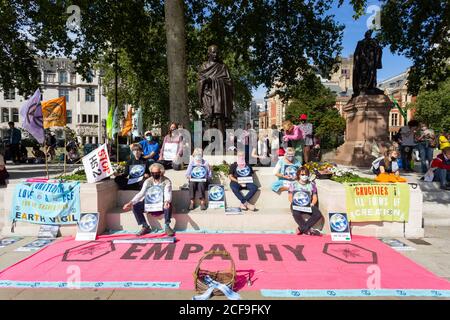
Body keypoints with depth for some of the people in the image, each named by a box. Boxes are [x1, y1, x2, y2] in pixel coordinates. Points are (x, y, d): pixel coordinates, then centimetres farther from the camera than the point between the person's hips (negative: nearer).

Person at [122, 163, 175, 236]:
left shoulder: (166, 181, -9)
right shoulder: (148, 181, 0)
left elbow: (168, 194, -23)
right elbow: (141, 193, -8)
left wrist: (167, 201, -48)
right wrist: (131, 202, -24)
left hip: (162, 204, -4)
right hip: (149, 204, 4)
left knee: (168, 204, -38)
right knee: (135, 206, -17)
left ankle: (167, 227, -21)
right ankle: (145, 227, -6)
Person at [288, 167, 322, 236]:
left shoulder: (311, 184, 12)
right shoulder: (294, 184, 9)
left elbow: (315, 197, 13)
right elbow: (290, 197, 10)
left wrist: (312, 204, -7)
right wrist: (293, 203, -9)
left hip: (308, 206, 2)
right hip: (296, 206, -2)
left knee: (318, 214, -27)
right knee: (296, 214, -37)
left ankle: (301, 229, -22)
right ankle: (308, 230, -25)